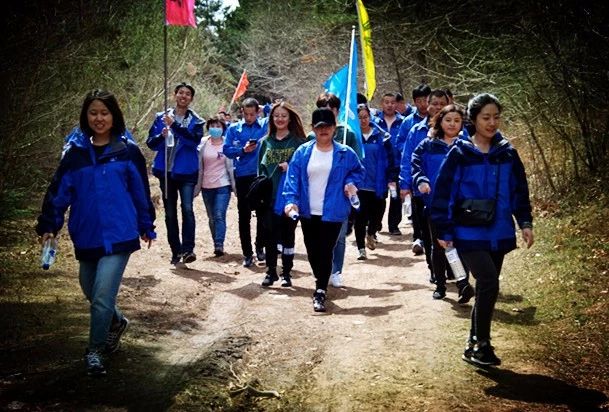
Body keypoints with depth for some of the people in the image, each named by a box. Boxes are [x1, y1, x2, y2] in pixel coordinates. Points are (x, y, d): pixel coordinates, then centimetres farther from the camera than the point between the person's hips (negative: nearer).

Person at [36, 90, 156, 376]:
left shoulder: (128, 150, -3)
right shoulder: (75, 152, 2)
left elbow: (141, 192, 4)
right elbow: (59, 191, 3)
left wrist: (147, 226, 10)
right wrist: (48, 226, -2)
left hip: (119, 235, -3)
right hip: (86, 238, 4)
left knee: (102, 296, -9)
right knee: (91, 293, 18)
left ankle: (95, 351, 8)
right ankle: (117, 322, 46)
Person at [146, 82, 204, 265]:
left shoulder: (195, 121, 3)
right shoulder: (161, 118, 8)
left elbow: (195, 139, -16)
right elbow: (150, 143, 5)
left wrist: (175, 125, -24)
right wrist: (161, 136, -16)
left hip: (187, 171, -3)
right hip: (166, 171, 3)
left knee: (187, 208, -18)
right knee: (170, 213, 7)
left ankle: (188, 249, -17)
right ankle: (176, 251, 15)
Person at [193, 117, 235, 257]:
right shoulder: (203, 144, 4)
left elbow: (231, 166, 2)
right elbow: (199, 166, 7)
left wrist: (234, 185, -1)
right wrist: (197, 185, 6)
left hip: (223, 185, -3)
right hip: (207, 186, 3)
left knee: (219, 215, -15)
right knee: (212, 218, 9)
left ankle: (219, 245, -18)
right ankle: (217, 244, 18)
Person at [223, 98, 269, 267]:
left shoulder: (266, 125, 5)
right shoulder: (234, 129, 6)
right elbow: (227, 150, 0)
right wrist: (243, 150, -13)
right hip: (243, 177, 0)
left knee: (262, 214, 6)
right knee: (244, 216, 4)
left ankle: (260, 248, 23)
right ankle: (247, 253, 12)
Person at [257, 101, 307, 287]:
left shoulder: (299, 141, 1)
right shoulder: (266, 142, 11)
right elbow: (260, 167, 13)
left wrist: (291, 167, -17)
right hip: (269, 196, 2)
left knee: (288, 234, 6)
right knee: (270, 234, 2)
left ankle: (286, 273, 15)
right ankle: (271, 271, 14)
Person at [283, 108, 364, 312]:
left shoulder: (345, 153, -3)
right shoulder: (302, 152, 0)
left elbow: (358, 171, 13)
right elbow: (292, 178, -4)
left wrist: (351, 182, -7)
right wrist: (291, 200, -17)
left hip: (332, 213, -3)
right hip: (308, 212, 3)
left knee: (325, 252, -5)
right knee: (312, 251, 14)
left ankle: (320, 292, 2)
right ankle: (321, 283, 37)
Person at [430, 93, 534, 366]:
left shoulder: (507, 153, 6)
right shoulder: (460, 154, -7)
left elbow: (519, 190, 13)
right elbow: (443, 193, -6)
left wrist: (525, 222, 4)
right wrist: (443, 231, -8)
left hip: (498, 235, 5)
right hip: (469, 234, -5)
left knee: (486, 287, 11)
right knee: (489, 282, -18)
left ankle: (474, 344, 26)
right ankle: (482, 344, -4)